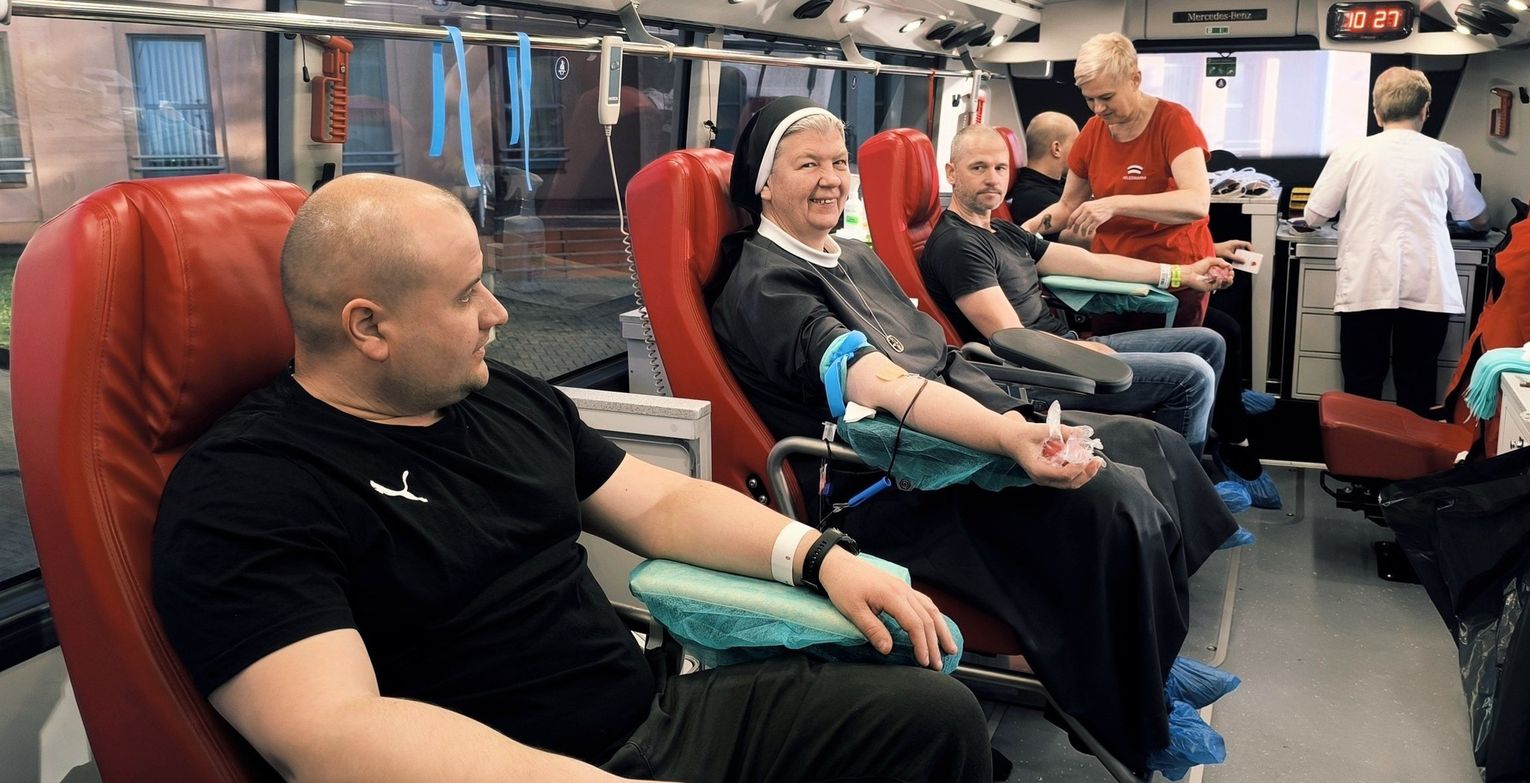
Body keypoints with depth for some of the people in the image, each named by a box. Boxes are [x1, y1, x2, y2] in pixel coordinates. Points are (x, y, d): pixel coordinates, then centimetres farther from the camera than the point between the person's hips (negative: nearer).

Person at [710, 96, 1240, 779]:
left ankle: (1159, 658, 14)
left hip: (966, 424, 9)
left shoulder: (857, 258, 18)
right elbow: (879, 384, -28)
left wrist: (1023, 421, 4)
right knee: (1113, 500, -23)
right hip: (896, 488, -9)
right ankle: (1140, 720, -2)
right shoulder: (761, 287, -12)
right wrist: (1010, 439, -39)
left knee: (1150, 443, -1)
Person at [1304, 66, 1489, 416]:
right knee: (1417, 392, 8)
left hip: (1367, 287, -1)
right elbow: (1479, 219, 22)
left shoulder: (1351, 153, 2)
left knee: (1362, 391, 6)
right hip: (1428, 288, 1)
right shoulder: (1447, 156, 8)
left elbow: (1313, 217, 7)